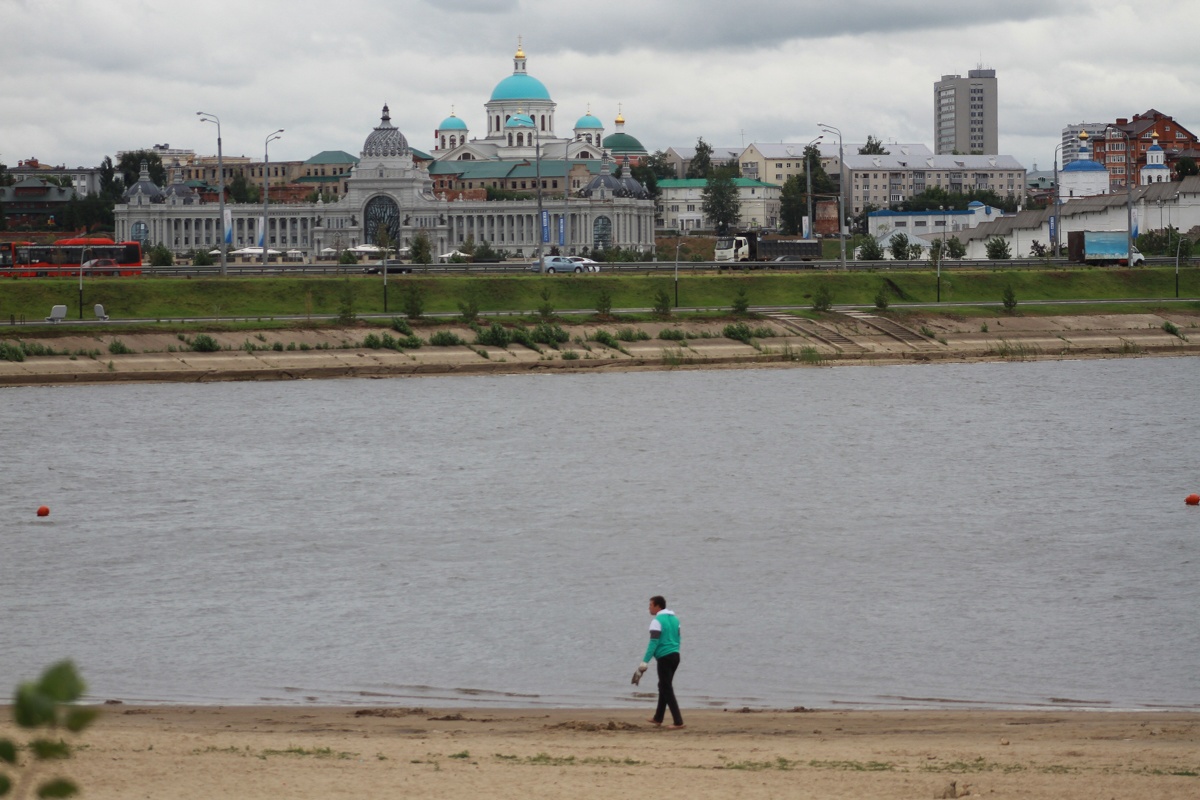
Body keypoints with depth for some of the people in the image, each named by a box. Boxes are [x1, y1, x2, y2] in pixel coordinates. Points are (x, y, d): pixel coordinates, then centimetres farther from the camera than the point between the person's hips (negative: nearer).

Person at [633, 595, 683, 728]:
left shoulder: (657, 621, -12)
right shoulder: (674, 618, 13)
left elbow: (653, 643, -19)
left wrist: (645, 662, -20)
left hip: (665, 657, -8)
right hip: (675, 656, 8)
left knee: (667, 690, -5)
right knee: (663, 686, 21)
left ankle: (678, 721, -11)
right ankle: (658, 718, 29)